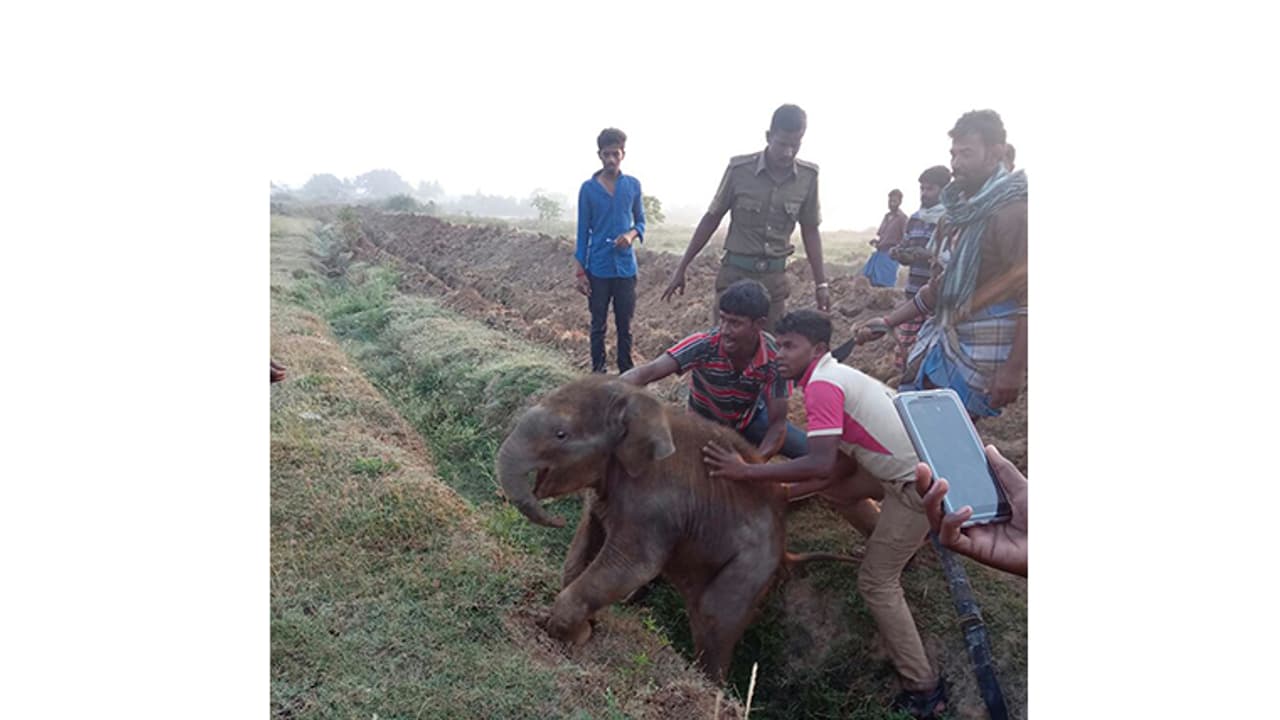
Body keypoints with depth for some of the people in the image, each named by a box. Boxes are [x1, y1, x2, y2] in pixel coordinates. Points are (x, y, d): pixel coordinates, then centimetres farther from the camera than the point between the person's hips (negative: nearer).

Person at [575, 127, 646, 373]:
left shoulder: (633, 185, 2)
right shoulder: (588, 188, -2)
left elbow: (640, 221, 11)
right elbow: (583, 231, 0)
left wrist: (632, 234, -14)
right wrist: (580, 271, -3)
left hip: (625, 267, 1)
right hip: (598, 268, -1)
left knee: (624, 324, 8)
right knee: (598, 324, 7)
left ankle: (626, 371, 19)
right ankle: (598, 371, 16)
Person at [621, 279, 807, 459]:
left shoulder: (774, 357, -31)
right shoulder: (704, 344, -36)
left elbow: (778, 423, -26)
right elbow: (646, 372, -45)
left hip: (751, 417, 2)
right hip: (707, 422, -1)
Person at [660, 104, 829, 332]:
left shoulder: (808, 177, -5)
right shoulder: (740, 168, -10)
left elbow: (810, 231, 7)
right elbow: (711, 219, 0)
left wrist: (821, 282, 6)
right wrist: (681, 268, 2)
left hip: (774, 277, 2)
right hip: (735, 273, -2)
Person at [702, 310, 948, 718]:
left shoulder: (822, 385, -19)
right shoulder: (835, 375, 11)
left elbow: (821, 464, -30)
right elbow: (845, 460, 11)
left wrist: (745, 472, -25)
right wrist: (790, 489, 6)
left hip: (919, 480, -10)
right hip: (908, 464, 10)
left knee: (876, 583, -2)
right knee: (832, 487, 23)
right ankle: (894, 543, 40)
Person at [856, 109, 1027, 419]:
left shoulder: (1014, 212, -13)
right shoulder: (956, 212, 14)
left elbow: (1029, 298, -18)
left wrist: (1014, 369, -22)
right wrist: (887, 322, 14)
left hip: (979, 356, -9)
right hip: (941, 344, 9)